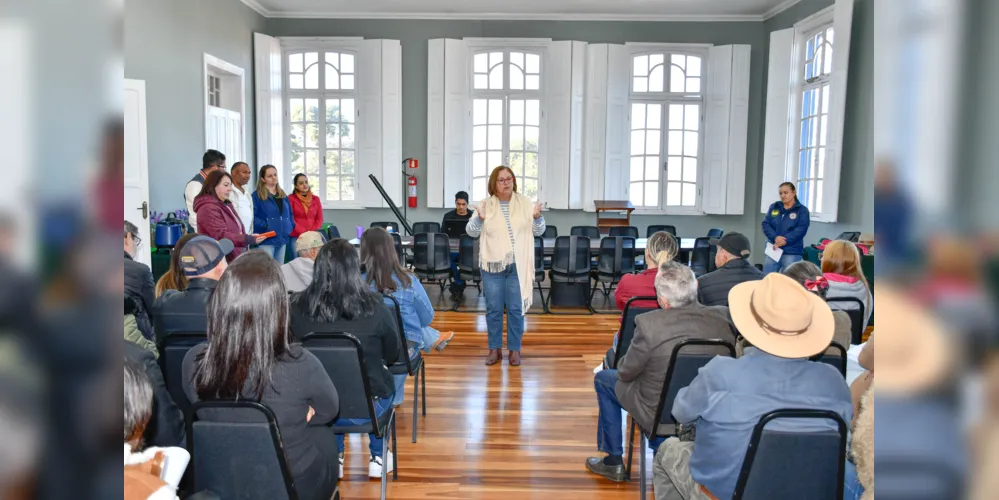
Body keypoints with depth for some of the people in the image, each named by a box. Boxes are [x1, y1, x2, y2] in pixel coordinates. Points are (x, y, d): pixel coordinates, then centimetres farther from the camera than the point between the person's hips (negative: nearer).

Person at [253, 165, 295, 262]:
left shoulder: (283, 195, 17)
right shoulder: (256, 196, -5)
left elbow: (289, 213, 24)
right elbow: (253, 217, -14)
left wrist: (290, 226, 8)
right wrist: (265, 225, -21)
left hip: (282, 239, 7)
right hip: (266, 240, -7)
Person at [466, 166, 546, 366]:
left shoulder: (525, 202, 3)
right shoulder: (485, 204, 1)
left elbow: (538, 232, 4)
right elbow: (471, 232, -2)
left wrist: (537, 217, -17)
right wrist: (479, 218, -21)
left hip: (518, 266, 0)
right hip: (492, 265, 0)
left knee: (515, 309, 4)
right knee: (493, 309, 6)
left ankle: (514, 349, 17)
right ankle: (495, 348, 19)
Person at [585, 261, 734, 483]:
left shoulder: (649, 324, -29)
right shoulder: (723, 317, -16)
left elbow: (625, 373, -14)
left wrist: (623, 366, 10)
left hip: (657, 413, -4)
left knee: (603, 379, 21)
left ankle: (613, 461, 29)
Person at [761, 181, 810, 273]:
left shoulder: (802, 210, 1)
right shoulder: (774, 207, 10)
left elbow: (801, 230, -10)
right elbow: (765, 224, 1)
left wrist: (784, 240, -20)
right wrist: (775, 237, -16)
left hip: (792, 253, -3)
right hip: (773, 250, 3)